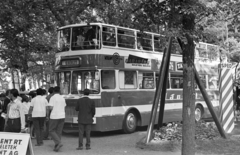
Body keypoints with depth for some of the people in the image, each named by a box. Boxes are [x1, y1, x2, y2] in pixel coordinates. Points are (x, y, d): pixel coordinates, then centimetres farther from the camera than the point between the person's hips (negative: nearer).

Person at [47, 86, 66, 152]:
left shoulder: (53, 98, -9)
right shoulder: (63, 98, 9)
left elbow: (50, 108, -15)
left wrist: (47, 115, 0)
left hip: (54, 117, -5)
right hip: (62, 116, 5)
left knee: (52, 131, 5)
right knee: (59, 132, 9)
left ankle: (59, 142, -13)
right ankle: (56, 147, 9)